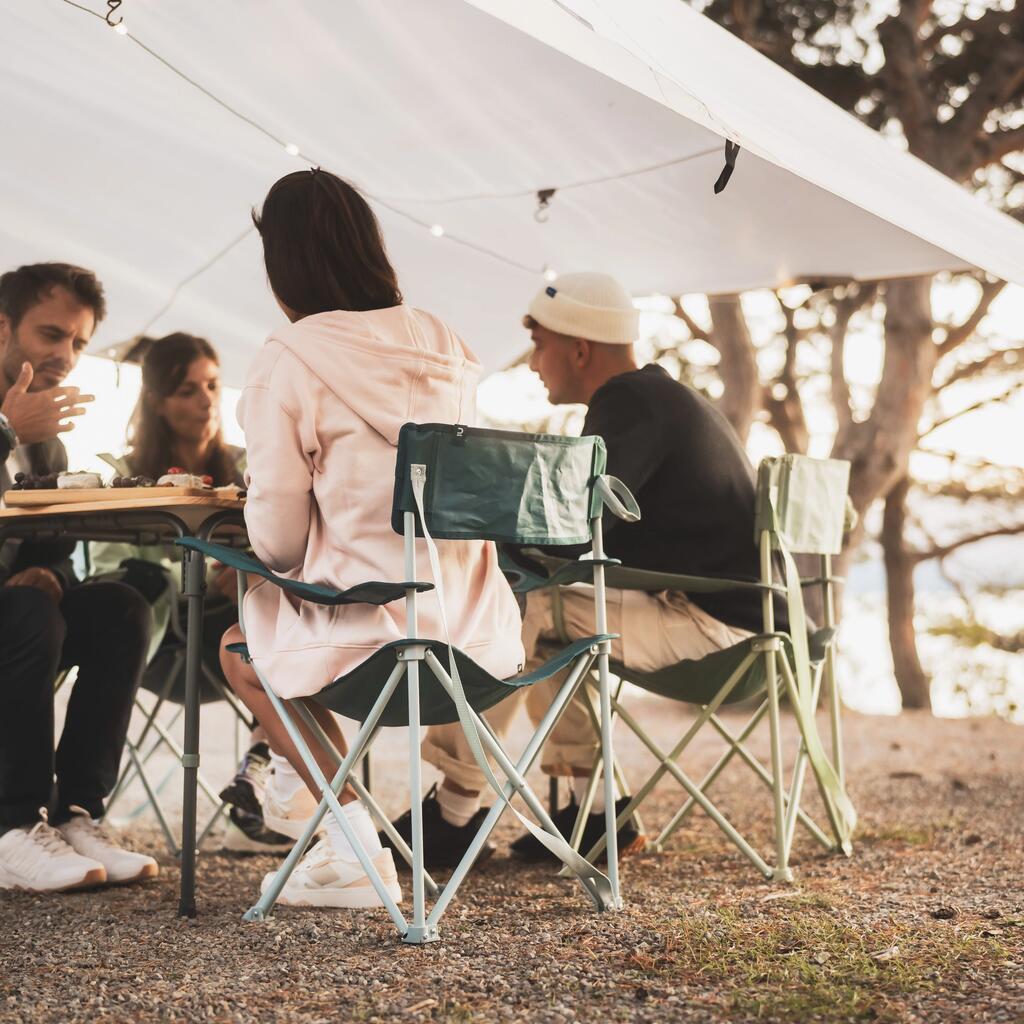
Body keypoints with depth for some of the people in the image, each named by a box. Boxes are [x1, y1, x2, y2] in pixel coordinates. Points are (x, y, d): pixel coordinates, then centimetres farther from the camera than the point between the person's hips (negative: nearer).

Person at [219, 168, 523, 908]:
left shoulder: (287, 361, -7)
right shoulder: (444, 343, 10)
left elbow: (278, 538, -7)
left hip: (377, 641, -6)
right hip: (481, 637, 7)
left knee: (241, 646, 25)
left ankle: (358, 848, 10)